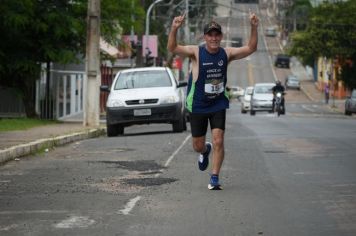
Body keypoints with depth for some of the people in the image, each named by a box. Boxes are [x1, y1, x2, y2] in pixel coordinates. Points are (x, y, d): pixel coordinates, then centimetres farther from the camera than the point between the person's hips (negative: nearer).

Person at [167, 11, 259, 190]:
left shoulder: (227, 53, -4)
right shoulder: (196, 52, -12)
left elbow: (250, 48, -4)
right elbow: (172, 48, -24)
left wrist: (254, 28, -19)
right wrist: (174, 29, -42)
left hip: (218, 104, 1)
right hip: (198, 106, -1)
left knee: (218, 141, -13)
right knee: (198, 146, 10)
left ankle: (214, 179, -4)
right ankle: (205, 151, 47)